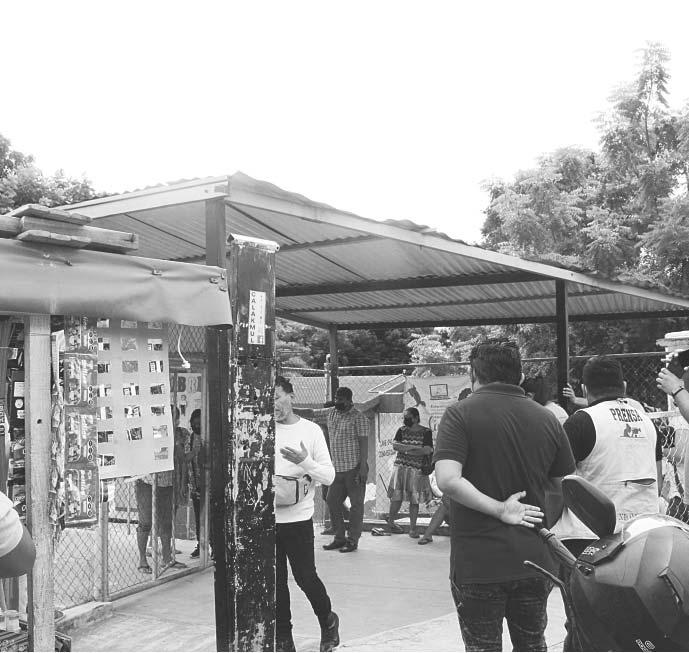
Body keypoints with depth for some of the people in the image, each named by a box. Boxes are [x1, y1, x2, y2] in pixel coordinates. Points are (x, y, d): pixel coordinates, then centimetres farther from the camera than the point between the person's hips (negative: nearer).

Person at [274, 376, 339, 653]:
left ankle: (328, 622, 28)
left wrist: (304, 460, -22)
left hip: (298, 519, -2)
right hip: (266, 518, 2)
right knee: (275, 582, 8)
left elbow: (329, 476, -6)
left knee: (305, 577, 1)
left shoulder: (311, 431, -3)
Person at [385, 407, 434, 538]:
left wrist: (404, 449, -9)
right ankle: (390, 521, 18)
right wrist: (414, 448, -14)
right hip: (400, 468, 2)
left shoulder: (426, 432, -1)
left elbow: (427, 451, -12)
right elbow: (395, 445, -5)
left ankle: (412, 527, 9)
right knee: (397, 497, 1)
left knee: (414, 500, 1)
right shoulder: (402, 430, 8)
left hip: (417, 470, -1)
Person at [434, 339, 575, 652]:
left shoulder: (460, 414, -9)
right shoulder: (547, 419, 4)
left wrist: (500, 509, -15)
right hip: (535, 559, 4)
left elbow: (448, 480, -23)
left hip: (477, 564, -4)